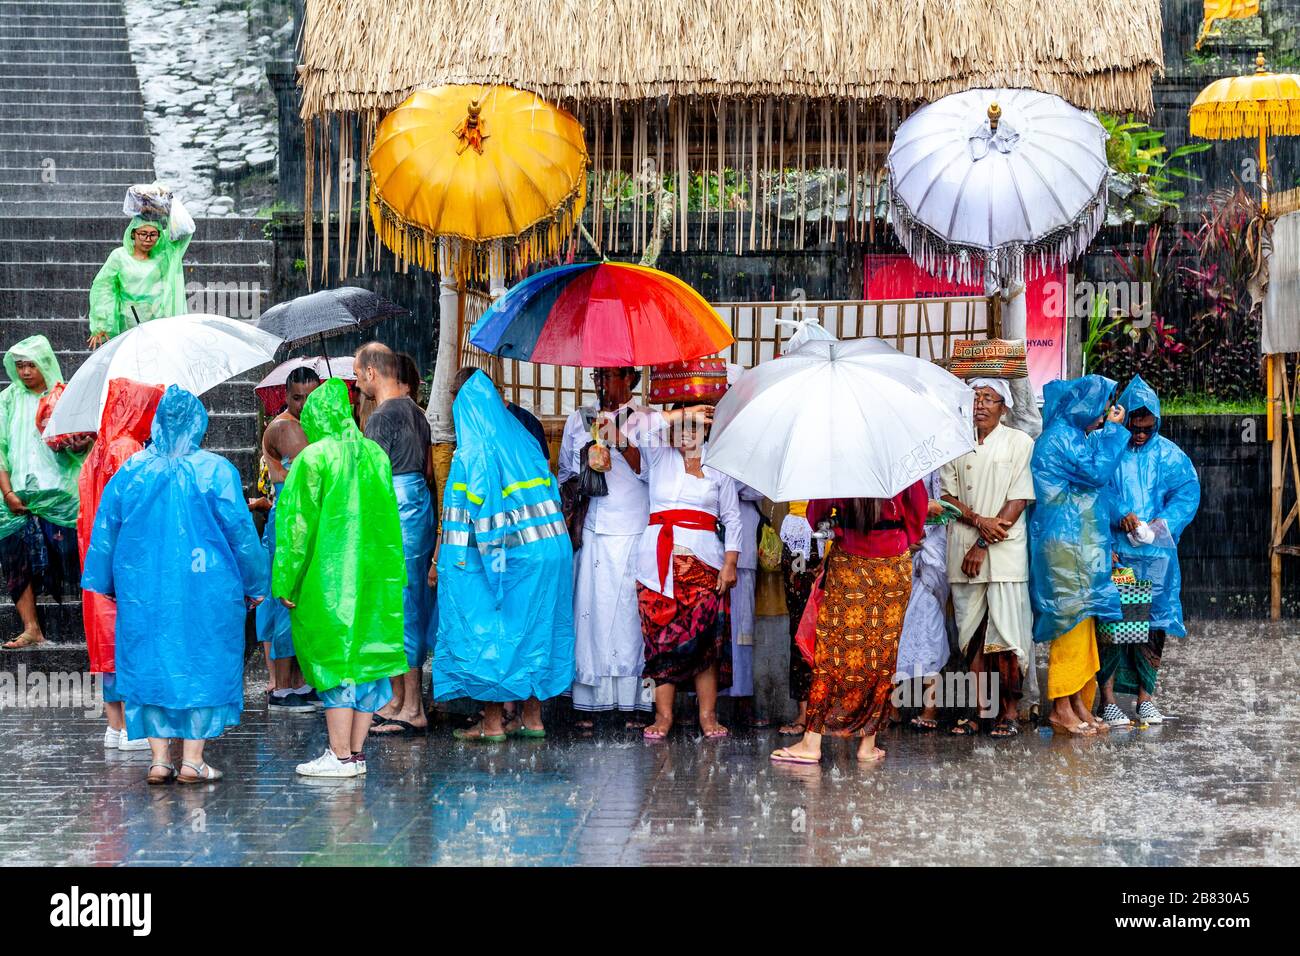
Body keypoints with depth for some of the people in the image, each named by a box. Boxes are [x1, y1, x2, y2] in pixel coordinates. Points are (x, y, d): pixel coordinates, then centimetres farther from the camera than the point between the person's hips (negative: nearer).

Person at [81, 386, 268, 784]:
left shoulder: (130, 471, 1)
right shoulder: (216, 471, -8)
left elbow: (105, 531, 6)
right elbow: (241, 532, -5)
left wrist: (104, 584, 17)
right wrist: (255, 584, 5)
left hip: (142, 589, 3)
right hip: (204, 589, -3)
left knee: (149, 664, 9)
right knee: (201, 663, 5)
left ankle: (160, 759, 9)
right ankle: (192, 760, 4)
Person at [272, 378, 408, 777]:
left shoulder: (314, 457, -11)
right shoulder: (375, 455, 7)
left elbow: (297, 524, -11)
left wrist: (286, 581, -5)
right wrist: (393, 576, 21)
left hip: (328, 577, -6)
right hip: (373, 577, 6)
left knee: (334, 659, -1)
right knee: (364, 656, 9)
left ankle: (340, 756, 1)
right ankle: (357, 752, 14)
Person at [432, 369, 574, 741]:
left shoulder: (473, 452, -8)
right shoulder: (524, 440, 11)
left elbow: (457, 516, -10)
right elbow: (549, 495, 11)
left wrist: (439, 561, -5)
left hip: (496, 557, -6)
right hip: (549, 549, 6)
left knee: (487, 632, 2)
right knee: (533, 626, 13)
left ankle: (493, 723, 3)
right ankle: (533, 717, 16)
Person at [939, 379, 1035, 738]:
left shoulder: (1019, 442, 3)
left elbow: (1019, 499, -4)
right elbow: (947, 496, 9)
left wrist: (983, 545, -9)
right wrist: (979, 520, -10)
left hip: (1005, 549, -3)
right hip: (963, 550, 3)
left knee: (1007, 630, -6)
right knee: (971, 631, 2)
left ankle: (1009, 711, 0)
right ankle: (977, 709, 6)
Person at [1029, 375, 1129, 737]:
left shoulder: (1074, 436, 19)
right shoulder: (1060, 438, -13)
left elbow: (1091, 481, 22)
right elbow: (1097, 472, -16)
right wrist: (1112, 429, -9)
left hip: (1079, 545, 10)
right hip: (1065, 546, -10)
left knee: (1081, 623, 10)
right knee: (1071, 621, -8)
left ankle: (1078, 704, 14)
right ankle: (1061, 709, -4)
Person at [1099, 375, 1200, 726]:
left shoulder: (1167, 453, 9)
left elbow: (1187, 491, 2)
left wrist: (1164, 522, -14)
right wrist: (1119, 517, -23)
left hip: (1154, 554, 3)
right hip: (1112, 552, -3)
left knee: (1151, 624, 6)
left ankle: (1146, 696, 17)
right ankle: (1108, 698, 3)